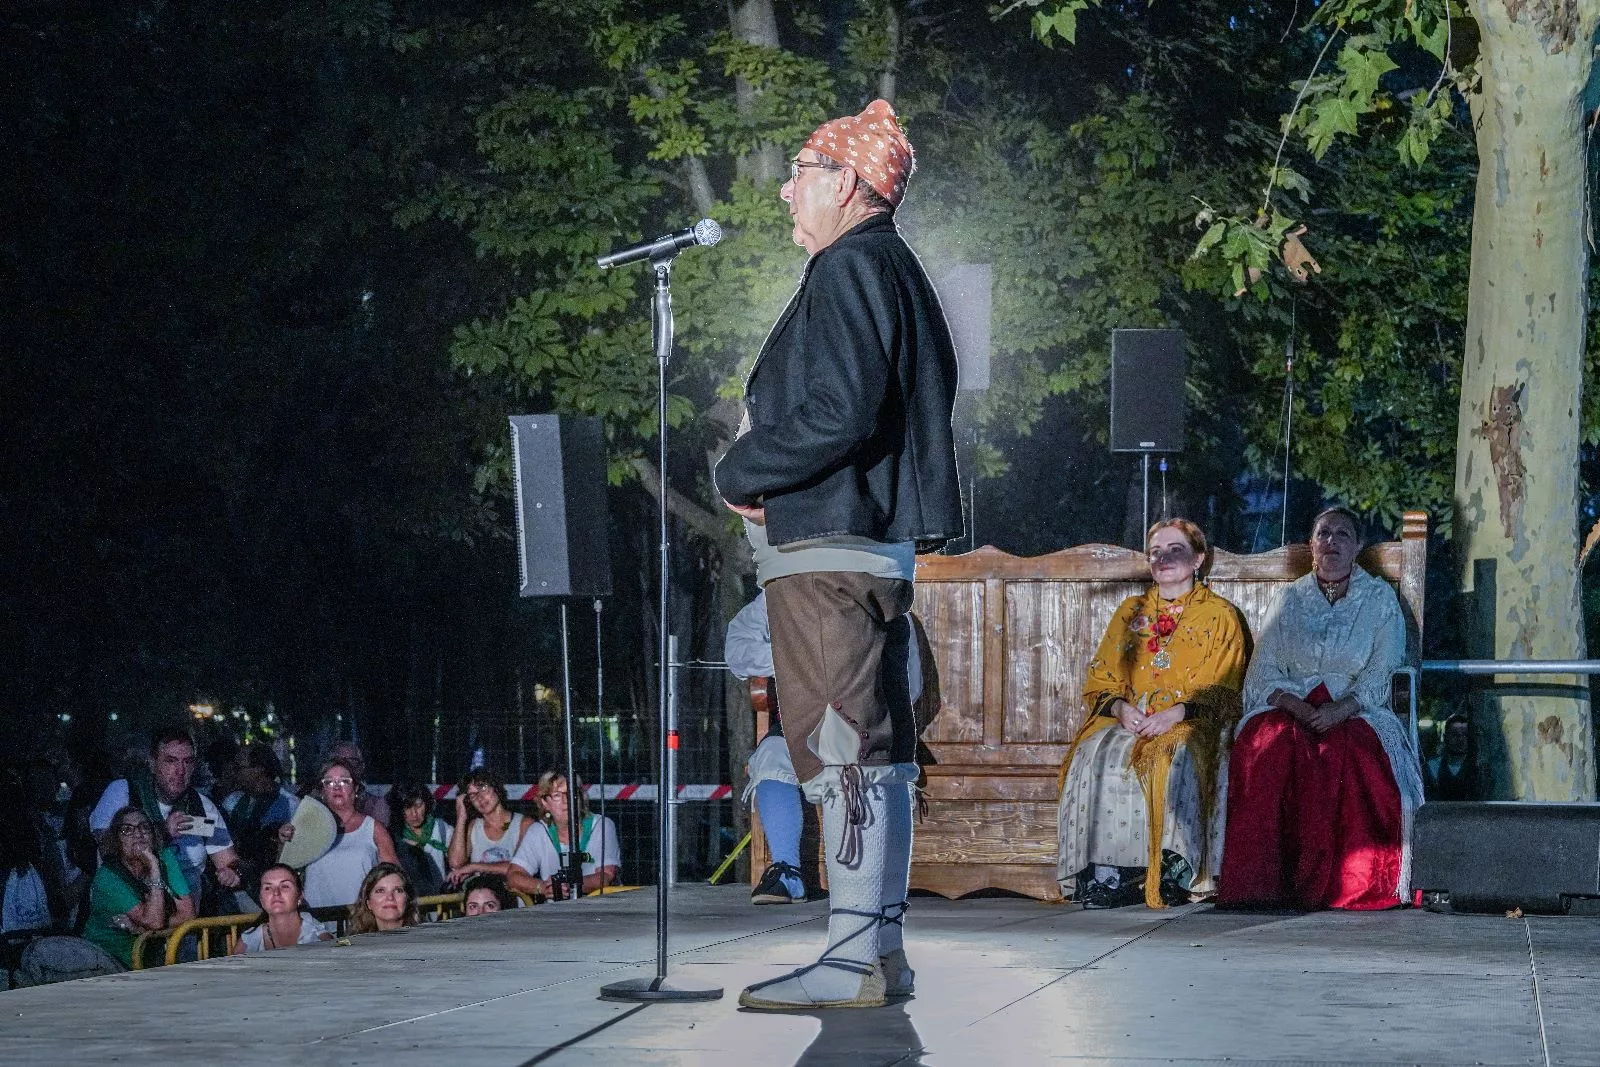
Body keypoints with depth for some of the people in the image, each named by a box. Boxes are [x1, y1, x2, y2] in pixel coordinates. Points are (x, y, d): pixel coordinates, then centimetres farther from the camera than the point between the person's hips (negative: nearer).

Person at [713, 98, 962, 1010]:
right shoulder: (895, 270, 21)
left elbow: (839, 413, -22)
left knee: (843, 749, -11)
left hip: (827, 550, -11)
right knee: (875, 753, 11)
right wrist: (762, 463, 12)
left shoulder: (850, 268, -11)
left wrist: (741, 473, -8)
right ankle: (882, 949, 15)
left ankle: (855, 960, -11)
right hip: (879, 546, 11)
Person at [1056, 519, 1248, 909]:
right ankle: (1105, 871, -35)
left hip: (1191, 724, -3)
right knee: (1098, 756, -31)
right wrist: (1121, 708, -9)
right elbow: (1099, 683, 15)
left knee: (1174, 761, -38)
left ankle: (1173, 873, -36)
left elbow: (1222, 692, 0)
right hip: (1128, 721, 3)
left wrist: (1176, 713, -18)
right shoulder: (1130, 613, 21)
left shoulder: (1220, 616, 11)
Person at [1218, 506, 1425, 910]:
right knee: (1269, 746, -34)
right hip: (1291, 709, 2)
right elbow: (1264, 671, 7)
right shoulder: (1291, 600, 16)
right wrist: (1297, 707, -13)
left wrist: (1339, 710, -19)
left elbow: (1379, 677, 0)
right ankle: (1264, 875, -34)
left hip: (1354, 712, -2)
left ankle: (1349, 883, -33)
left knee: (1348, 754, -38)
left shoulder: (1379, 599, 10)